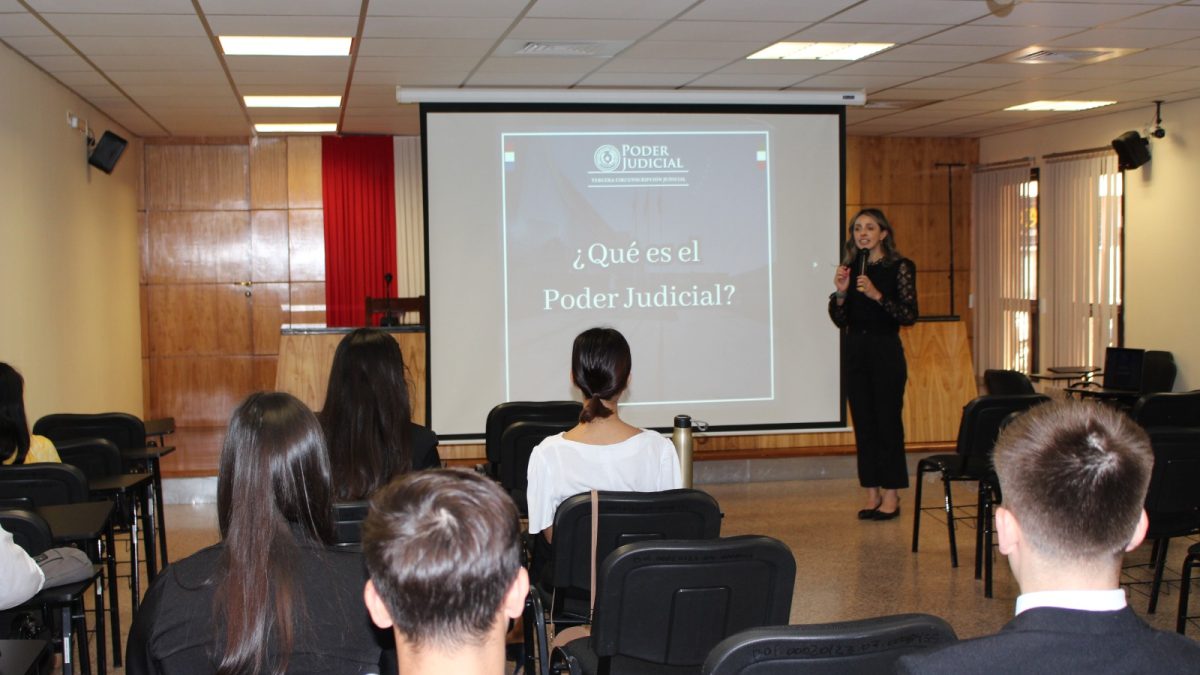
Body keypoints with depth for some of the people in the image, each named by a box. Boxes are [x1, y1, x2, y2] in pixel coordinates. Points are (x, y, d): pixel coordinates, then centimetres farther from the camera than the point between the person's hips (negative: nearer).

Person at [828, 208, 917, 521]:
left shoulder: (900, 267, -5)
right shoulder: (849, 268, 9)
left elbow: (910, 315, -12)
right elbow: (840, 321, 7)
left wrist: (877, 295, -22)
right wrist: (841, 293, -10)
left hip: (886, 351, -5)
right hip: (854, 351, 5)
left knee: (888, 421, -3)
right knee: (862, 423, 7)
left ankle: (891, 495, 4)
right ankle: (872, 494, 13)